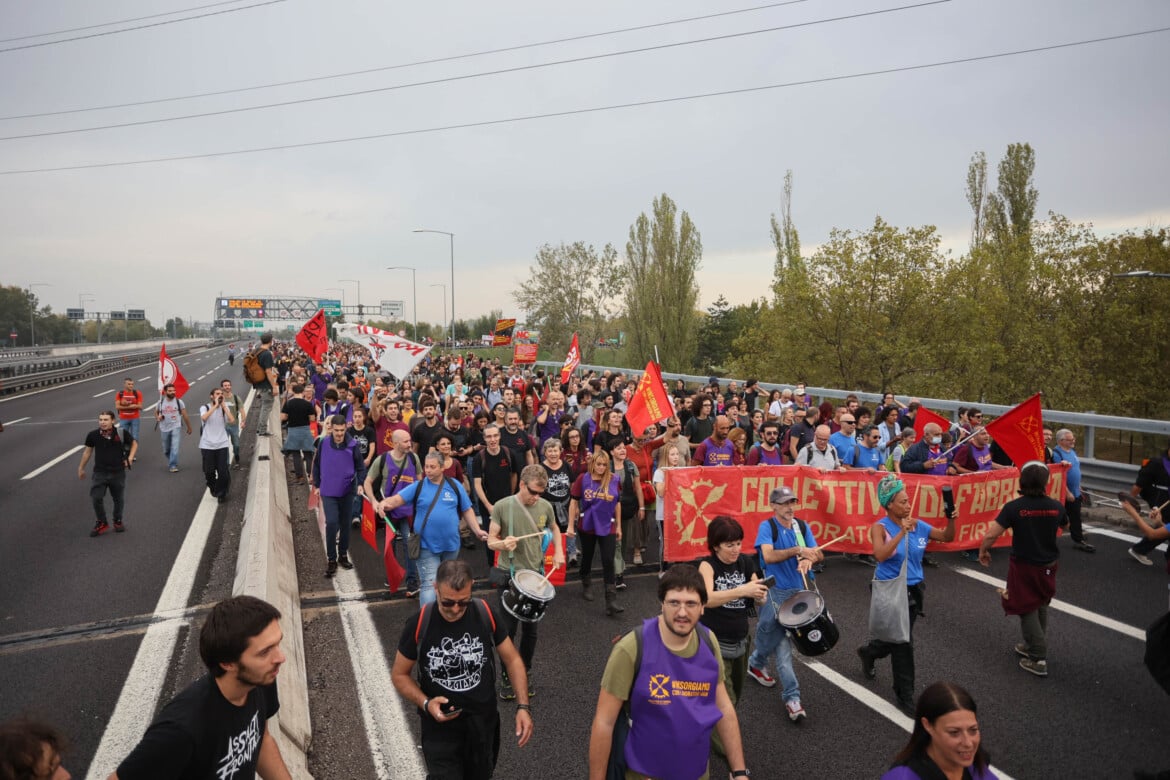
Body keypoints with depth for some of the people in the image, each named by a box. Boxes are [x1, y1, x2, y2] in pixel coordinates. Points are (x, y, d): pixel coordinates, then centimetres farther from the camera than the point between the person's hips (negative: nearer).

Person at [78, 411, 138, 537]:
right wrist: (81, 468, 15)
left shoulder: (122, 433, -11)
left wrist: (130, 458, -5)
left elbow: (134, 443, 7)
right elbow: (88, 451, 8)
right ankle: (101, 523, 15)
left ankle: (118, 521, 33)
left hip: (118, 473, 0)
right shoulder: (93, 435, -8)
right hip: (100, 473, 0)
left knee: (119, 499, 11)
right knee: (96, 498, -5)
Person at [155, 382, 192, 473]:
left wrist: (189, 427, 5)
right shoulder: (160, 402, 2)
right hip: (164, 428, 3)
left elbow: (185, 415, 1)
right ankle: (171, 462, 38)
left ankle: (173, 466, -12)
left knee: (175, 448, -16)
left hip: (176, 428, -3)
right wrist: (157, 418, -6)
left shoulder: (179, 401, -4)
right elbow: (156, 412, 18)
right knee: (166, 450, 14)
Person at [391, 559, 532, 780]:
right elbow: (399, 674, -4)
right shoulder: (418, 625, -18)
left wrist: (523, 706, -13)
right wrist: (425, 704, -20)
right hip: (439, 723, -2)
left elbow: (512, 660, -4)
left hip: (484, 722, 2)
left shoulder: (486, 615, -15)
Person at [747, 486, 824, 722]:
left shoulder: (802, 526, 6)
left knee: (782, 641, 8)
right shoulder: (767, 526, -11)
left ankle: (756, 663, 29)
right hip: (776, 592, -5)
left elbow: (819, 554, 1)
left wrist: (809, 558, -21)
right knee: (781, 643, -1)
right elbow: (769, 556, -25)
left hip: (799, 591, 5)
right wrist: (798, 550, -29)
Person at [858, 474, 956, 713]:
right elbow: (880, 555, -31)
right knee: (903, 643, -1)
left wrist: (951, 520, -15)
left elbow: (947, 537, 5)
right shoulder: (880, 527, -17)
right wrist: (902, 532, -36)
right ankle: (904, 695, 15)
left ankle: (868, 652, 51)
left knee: (898, 639, 20)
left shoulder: (919, 525, -2)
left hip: (914, 590, 6)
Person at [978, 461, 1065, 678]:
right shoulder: (1056, 507, -10)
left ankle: (1039, 659, 11)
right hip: (1048, 566, 4)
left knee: (1028, 611, 9)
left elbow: (990, 534, -21)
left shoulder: (1014, 507, -22)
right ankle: (1033, 645, 36)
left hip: (1023, 566, -4)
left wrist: (983, 551, -3)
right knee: (1041, 608, 23)